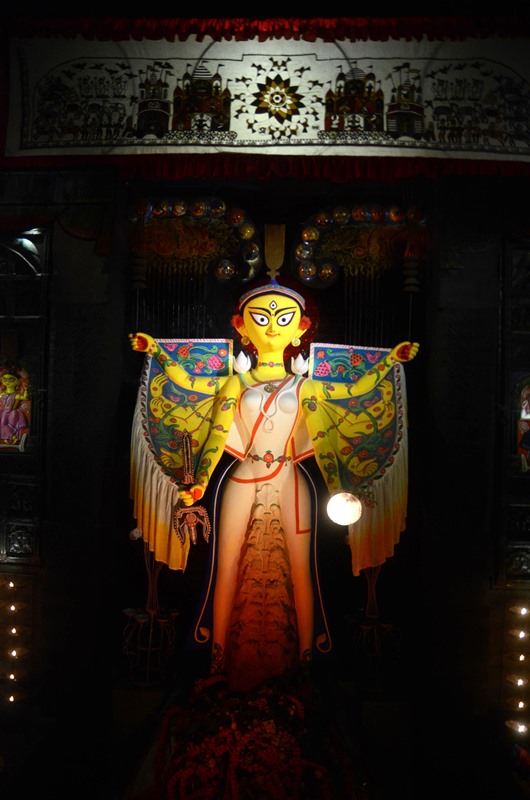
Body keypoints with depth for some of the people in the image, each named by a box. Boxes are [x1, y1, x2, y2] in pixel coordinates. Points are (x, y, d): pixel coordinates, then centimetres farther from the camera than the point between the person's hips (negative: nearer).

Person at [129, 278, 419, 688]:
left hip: (289, 482, 1)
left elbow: (357, 388, 9)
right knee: (229, 567, 1)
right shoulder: (235, 384, 7)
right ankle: (220, 658, 13)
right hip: (244, 480, 0)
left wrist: (391, 360, 6)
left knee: (298, 568, 1)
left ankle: (304, 655, 14)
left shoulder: (303, 386, 9)